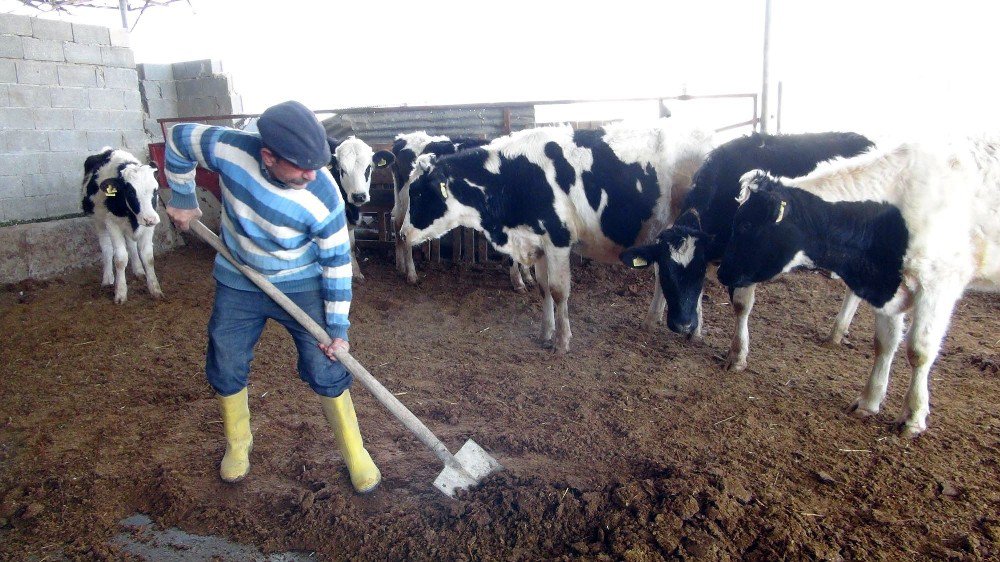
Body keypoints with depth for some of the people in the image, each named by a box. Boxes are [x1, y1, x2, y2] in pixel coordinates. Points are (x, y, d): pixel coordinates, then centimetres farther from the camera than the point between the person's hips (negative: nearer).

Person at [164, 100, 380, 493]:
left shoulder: (324, 198, -30)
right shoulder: (229, 150, -26)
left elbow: (337, 263, -17)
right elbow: (179, 139, -4)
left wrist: (337, 327, -13)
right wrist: (182, 198, 1)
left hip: (302, 286, -2)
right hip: (237, 282, 3)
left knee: (326, 372, -3)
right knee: (225, 371, 11)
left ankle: (355, 454, 16)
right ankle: (237, 444, 38)